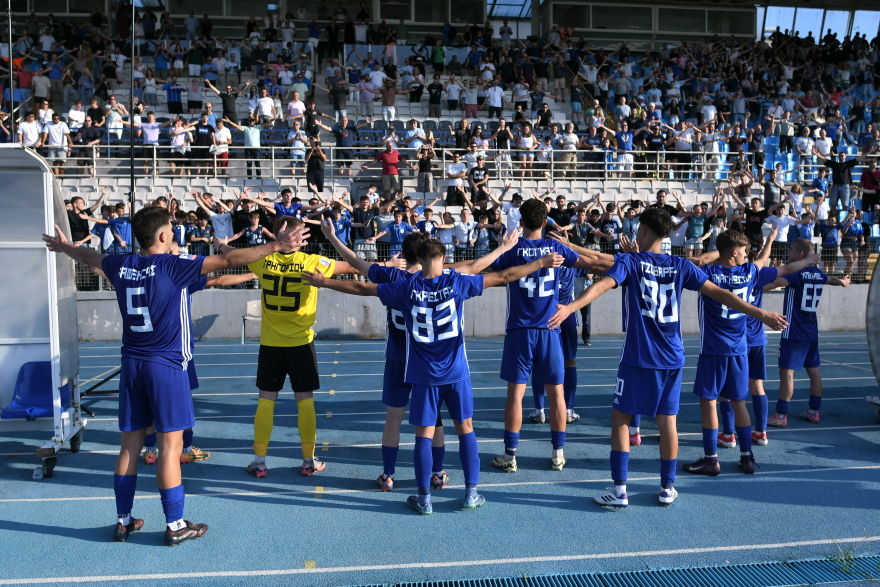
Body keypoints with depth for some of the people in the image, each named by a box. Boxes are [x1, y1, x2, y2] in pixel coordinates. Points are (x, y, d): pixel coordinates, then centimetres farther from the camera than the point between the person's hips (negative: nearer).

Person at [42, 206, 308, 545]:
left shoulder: (120, 265, 4)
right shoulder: (173, 266, -14)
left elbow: (87, 256, 26)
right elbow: (229, 260, -20)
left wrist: (63, 246, 48)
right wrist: (276, 245, -19)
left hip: (132, 364, 6)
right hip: (167, 365, -6)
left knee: (130, 445, 13)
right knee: (170, 446, 1)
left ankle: (123, 521, 23)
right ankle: (175, 526, 9)